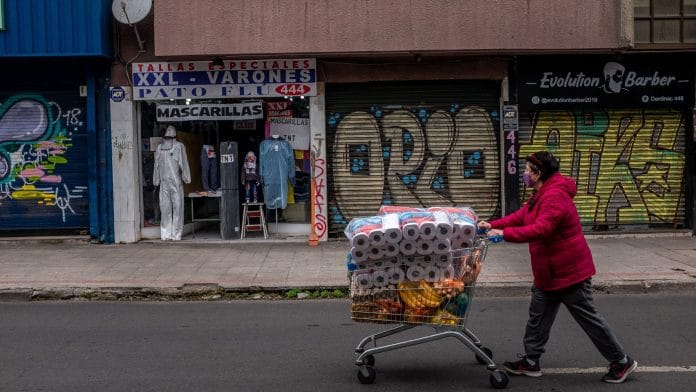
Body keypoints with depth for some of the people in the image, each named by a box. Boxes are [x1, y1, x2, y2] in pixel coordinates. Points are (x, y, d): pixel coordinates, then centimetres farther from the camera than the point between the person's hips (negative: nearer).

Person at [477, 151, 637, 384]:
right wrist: (493, 225, 1)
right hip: (549, 273, 10)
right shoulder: (541, 195, 11)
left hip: (569, 272, -10)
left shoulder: (554, 196, -25)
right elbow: (522, 216, 12)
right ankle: (530, 362, 23)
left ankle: (621, 362, 14)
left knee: (588, 317, 0)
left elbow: (540, 229, -35)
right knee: (538, 316, 13)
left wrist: (505, 233, -34)